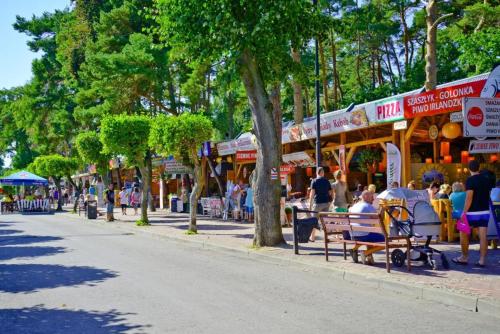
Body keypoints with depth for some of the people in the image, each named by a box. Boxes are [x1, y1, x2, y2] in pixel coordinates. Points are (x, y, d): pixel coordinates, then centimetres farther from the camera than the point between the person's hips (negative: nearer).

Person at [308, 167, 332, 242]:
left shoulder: (314, 181, -4)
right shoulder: (327, 181, 9)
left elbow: (312, 193, -10)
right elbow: (330, 193, 9)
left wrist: (310, 204, -8)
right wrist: (329, 202, 19)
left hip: (318, 202, -4)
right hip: (326, 202, 4)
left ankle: (312, 237, 7)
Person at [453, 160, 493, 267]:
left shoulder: (470, 180, -13)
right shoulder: (486, 180, 8)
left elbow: (469, 198, -18)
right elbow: (488, 195, 17)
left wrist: (464, 212, -17)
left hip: (473, 212, -6)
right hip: (485, 211, 6)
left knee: (464, 234, 10)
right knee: (483, 236, 1)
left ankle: (464, 257, 15)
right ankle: (482, 260, 0)